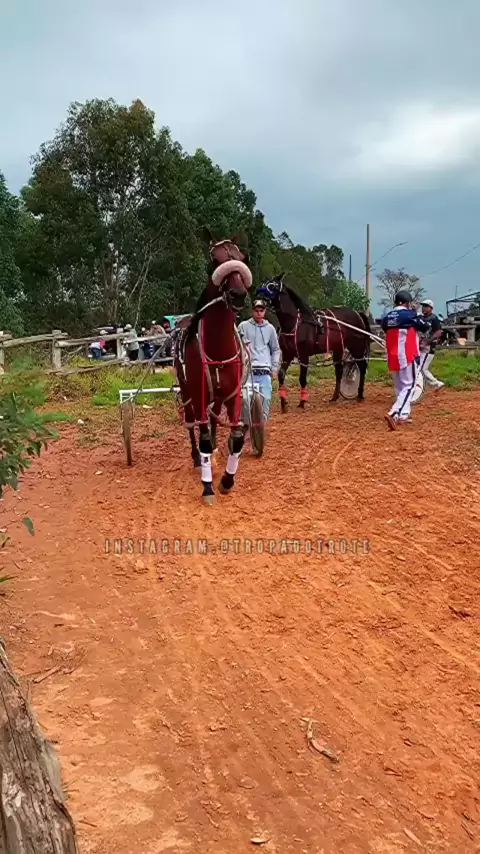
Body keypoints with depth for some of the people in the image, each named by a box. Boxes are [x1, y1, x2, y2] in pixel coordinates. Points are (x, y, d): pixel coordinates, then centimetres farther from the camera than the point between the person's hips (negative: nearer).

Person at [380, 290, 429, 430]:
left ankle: (403, 415, 22)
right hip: (408, 356, -6)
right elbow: (425, 327, -2)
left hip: (392, 357, 6)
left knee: (399, 386, 18)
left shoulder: (387, 317, 6)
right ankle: (394, 414, -21)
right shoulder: (409, 314, -10)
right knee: (408, 386, -4)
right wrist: (416, 313, 13)